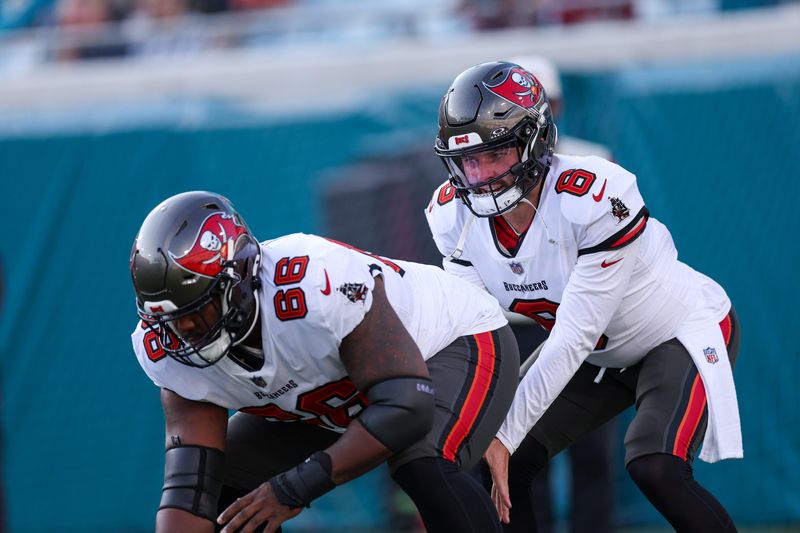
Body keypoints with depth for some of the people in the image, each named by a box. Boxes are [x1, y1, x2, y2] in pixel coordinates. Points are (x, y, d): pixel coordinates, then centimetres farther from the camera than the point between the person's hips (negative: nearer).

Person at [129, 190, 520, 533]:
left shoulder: (311, 286, -42)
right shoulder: (169, 348, -21)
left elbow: (407, 409, -40)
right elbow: (188, 485, -19)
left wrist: (295, 488, -38)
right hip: (333, 397, 7)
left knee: (424, 468, -36)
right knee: (221, 483, -3)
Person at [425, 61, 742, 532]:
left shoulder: (596, 197, -35)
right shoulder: (455, 215, -14)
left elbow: (573, 337, -33)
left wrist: (504, 434, -33)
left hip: (685, 331, -7)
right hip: (600, 357, 7)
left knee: (655, 468, -28)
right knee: (503, 467, -6)